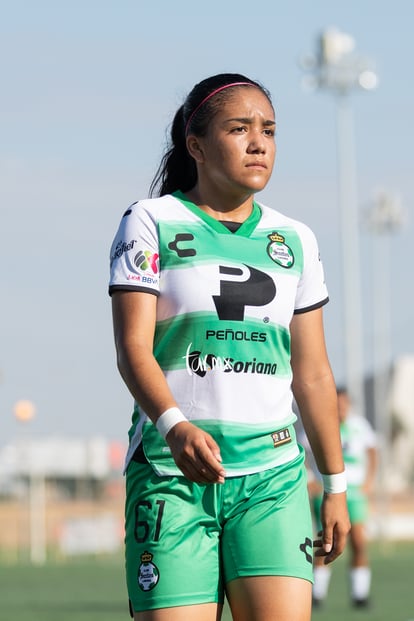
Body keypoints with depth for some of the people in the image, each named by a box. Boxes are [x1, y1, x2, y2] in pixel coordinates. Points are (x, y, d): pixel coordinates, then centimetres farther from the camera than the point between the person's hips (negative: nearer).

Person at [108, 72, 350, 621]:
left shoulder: (295, 241, 15)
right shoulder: (152, 223, 2)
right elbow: (133, 348, -9)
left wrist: (335, 484, 15)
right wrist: (174, 426, -27)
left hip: (273, 473, 3)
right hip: (171, 471, -3)